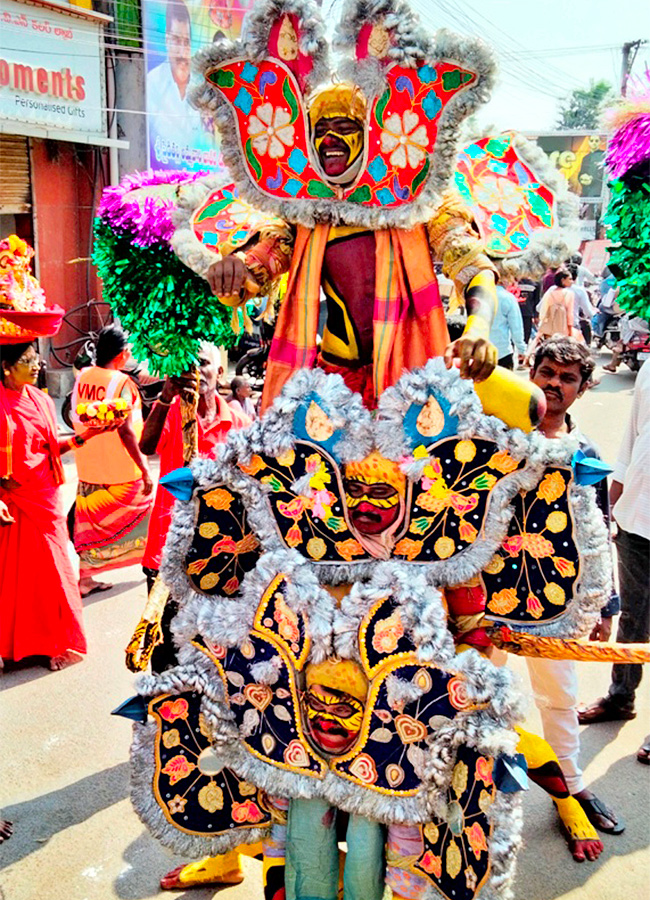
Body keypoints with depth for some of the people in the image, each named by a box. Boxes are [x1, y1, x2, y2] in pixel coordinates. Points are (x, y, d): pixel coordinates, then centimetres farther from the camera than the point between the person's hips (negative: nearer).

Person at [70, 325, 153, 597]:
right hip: (122, 472, -5)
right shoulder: (122, 382, -17)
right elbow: (126, 431, -22)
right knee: (142, 512, 16)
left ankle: (85, 577, 12)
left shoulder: (82, 376, 1)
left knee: (90, 521, 12)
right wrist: (144, 469, -17)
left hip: (88, 468, 5)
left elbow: (77, 420, 9)